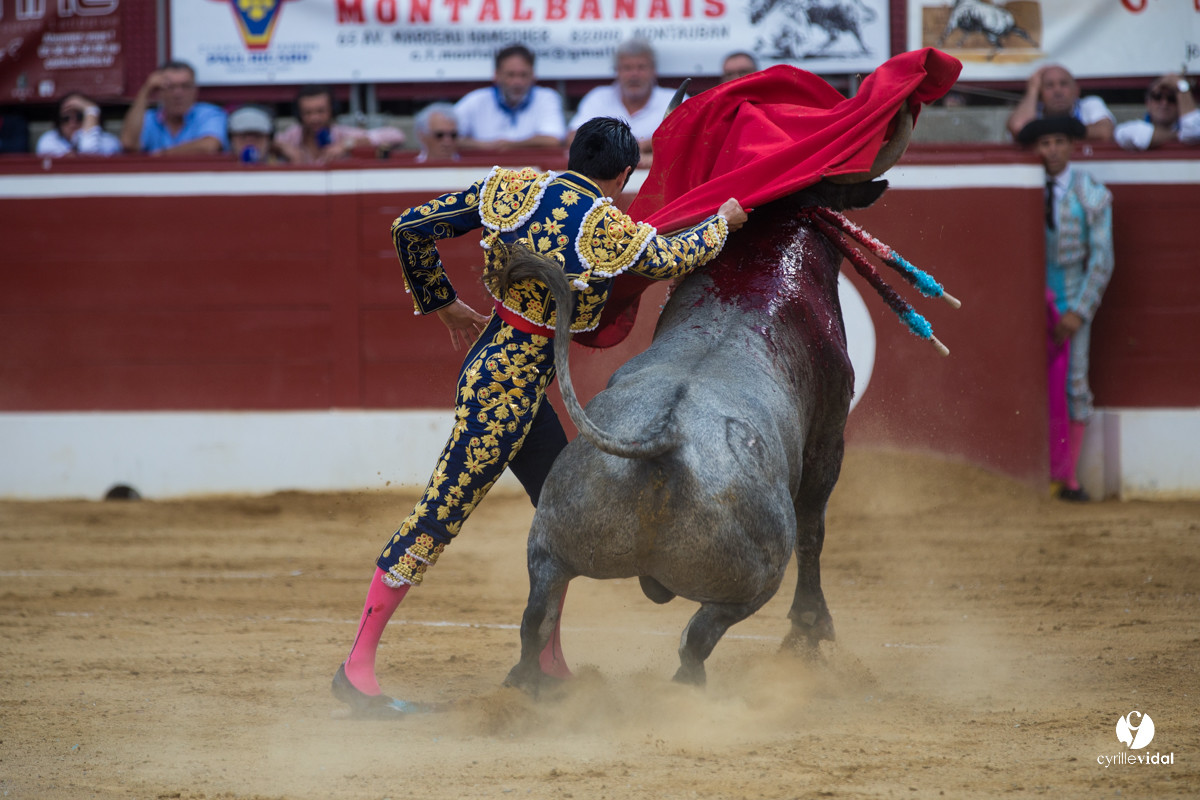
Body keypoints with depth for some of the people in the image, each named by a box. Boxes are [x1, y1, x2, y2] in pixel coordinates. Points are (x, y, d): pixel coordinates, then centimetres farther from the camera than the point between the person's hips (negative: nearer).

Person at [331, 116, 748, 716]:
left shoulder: (514, 189, 3)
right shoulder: (607, 227, -13)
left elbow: (411, 227, 4)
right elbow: (671, 260, 4)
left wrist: (445, 306, 16)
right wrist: (721, 223, 22)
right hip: (510, 380, -8)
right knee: (443, 512, -6)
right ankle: (357, 667, -4)